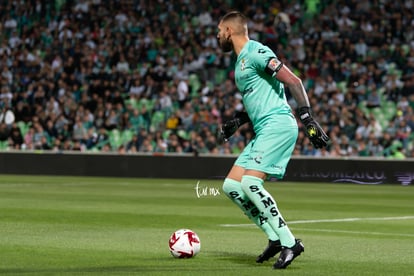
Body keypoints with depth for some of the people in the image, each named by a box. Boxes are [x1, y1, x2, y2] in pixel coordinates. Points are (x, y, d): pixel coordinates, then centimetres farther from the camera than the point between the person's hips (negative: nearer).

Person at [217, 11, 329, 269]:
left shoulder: (255, 52, -9)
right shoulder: (241, 61, 22)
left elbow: (293, 81, -15)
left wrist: (308, 119, -21)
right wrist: (238, 120, 23)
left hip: (278, 125, -10)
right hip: (264, 131, 10)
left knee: (250, 183, -22)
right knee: (231, 186, 5)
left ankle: (289, 242, -17)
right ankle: (276, 238, 5)